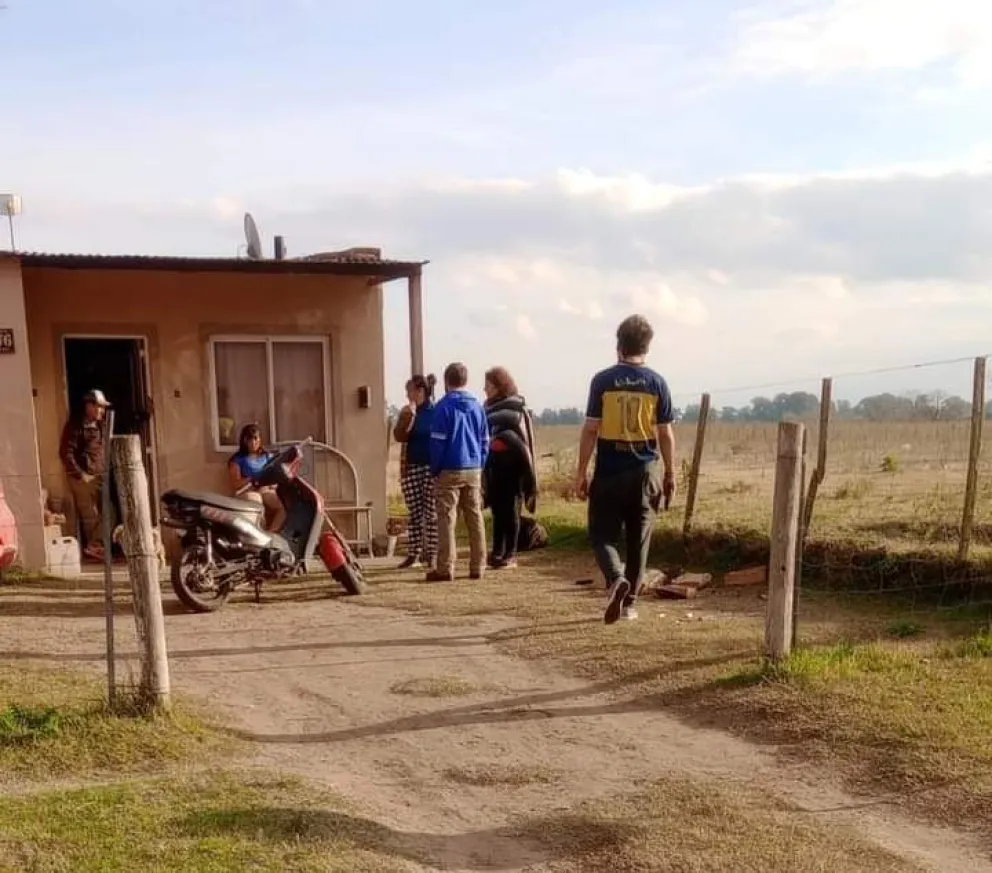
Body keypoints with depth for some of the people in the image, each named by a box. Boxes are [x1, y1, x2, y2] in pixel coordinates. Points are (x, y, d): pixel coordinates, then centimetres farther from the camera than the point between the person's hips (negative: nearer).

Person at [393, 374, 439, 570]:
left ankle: (432, 554, 4)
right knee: (414, 513, 6)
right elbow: (399, 436, -2)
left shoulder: (436, 412, -1)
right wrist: (408, 416, -14)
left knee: (432, 512, -1)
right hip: (410, 467, 4)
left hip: (432, 467, -4)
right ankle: (413, 554, 10)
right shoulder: (407, 412, 10)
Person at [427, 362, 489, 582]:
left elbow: (437, 442, -10)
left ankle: (445, 568, -3)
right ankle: (477, 567, 12)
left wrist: (434, 470, -2)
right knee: (475, 518, 9)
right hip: (474, 471, 5)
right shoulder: (477, 406, 7)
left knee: (446, 519, -2)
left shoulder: (443, 406, -8)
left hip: (449, 472, -5)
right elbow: (485, 441, 9)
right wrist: (479, 466, 14)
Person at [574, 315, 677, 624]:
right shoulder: (656, 383, -1)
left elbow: (590, 430, -5)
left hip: (609, 472, -2)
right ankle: (629, 602, 18)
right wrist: (670, 474, 11)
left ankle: (616, 579, -18)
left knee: (603, 534, 8)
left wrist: (581, 473, 1)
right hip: (644, 472, 2)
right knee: (638, 540, 12)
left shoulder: (602, 380, -5)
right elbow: (665, 434, 1)